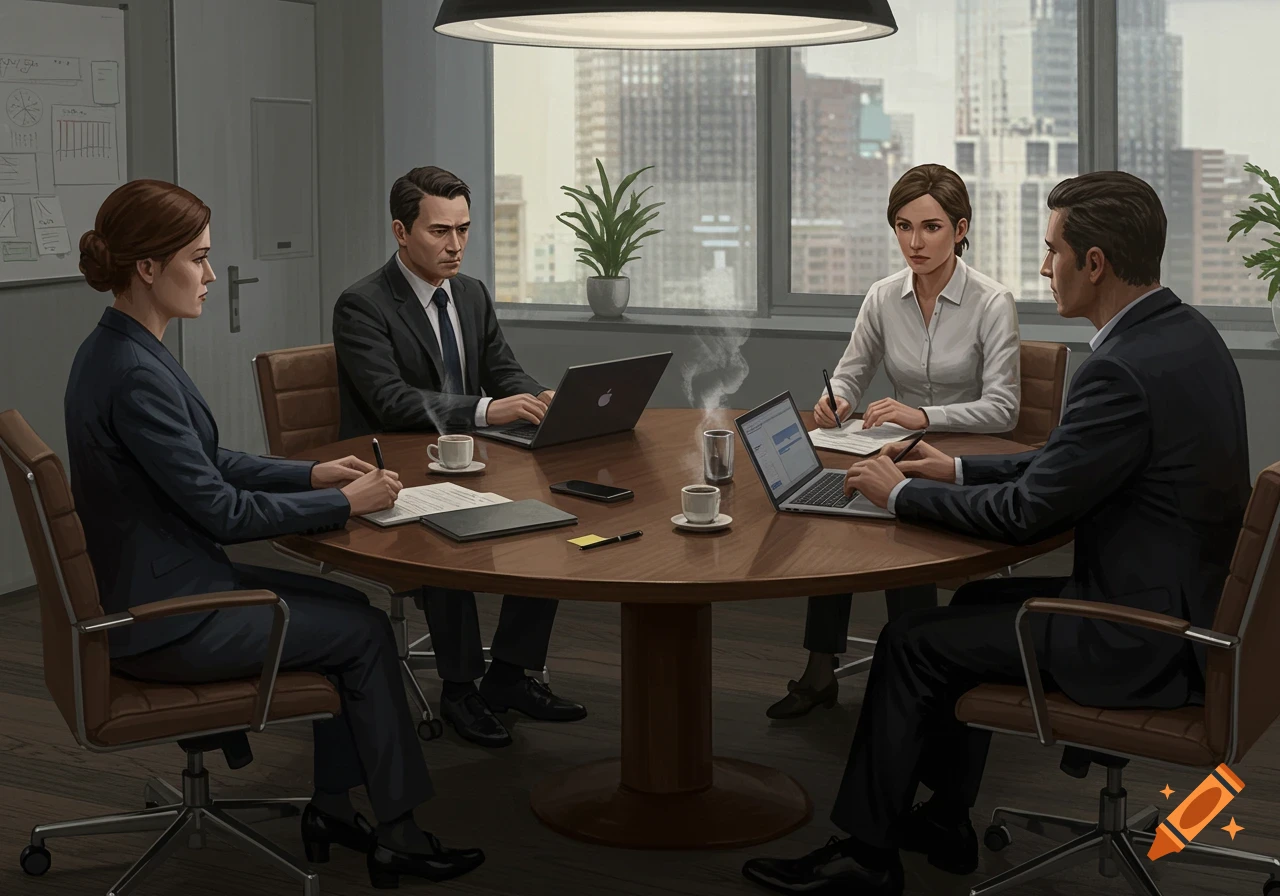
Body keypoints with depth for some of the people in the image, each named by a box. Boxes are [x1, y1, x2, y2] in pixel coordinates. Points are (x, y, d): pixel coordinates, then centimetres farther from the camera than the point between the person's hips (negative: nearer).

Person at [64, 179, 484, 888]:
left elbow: (207, 463, 15)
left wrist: (311, 475, 6)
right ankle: (397, 835, 13)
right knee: (364, 632, 1)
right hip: (164, 620, -10)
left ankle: (331, 806, 20)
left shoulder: (116, 350, 6)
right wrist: (344, 502, -13)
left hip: (168, 584, 10)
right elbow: (221, 510, -23)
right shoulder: (135, 375, -27)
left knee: (348, 607, 14)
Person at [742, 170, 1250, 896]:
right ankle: (943, 822, 33)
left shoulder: (1125, 370, -26)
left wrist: (903, 493, -5)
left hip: (1143, 641, -9)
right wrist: (958, 470, 13)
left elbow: (1026, 515, -19)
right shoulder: (1183, 332, 5)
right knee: (973, 603, 23)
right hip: (1182, 599, 10)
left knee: (913, 642, 1)